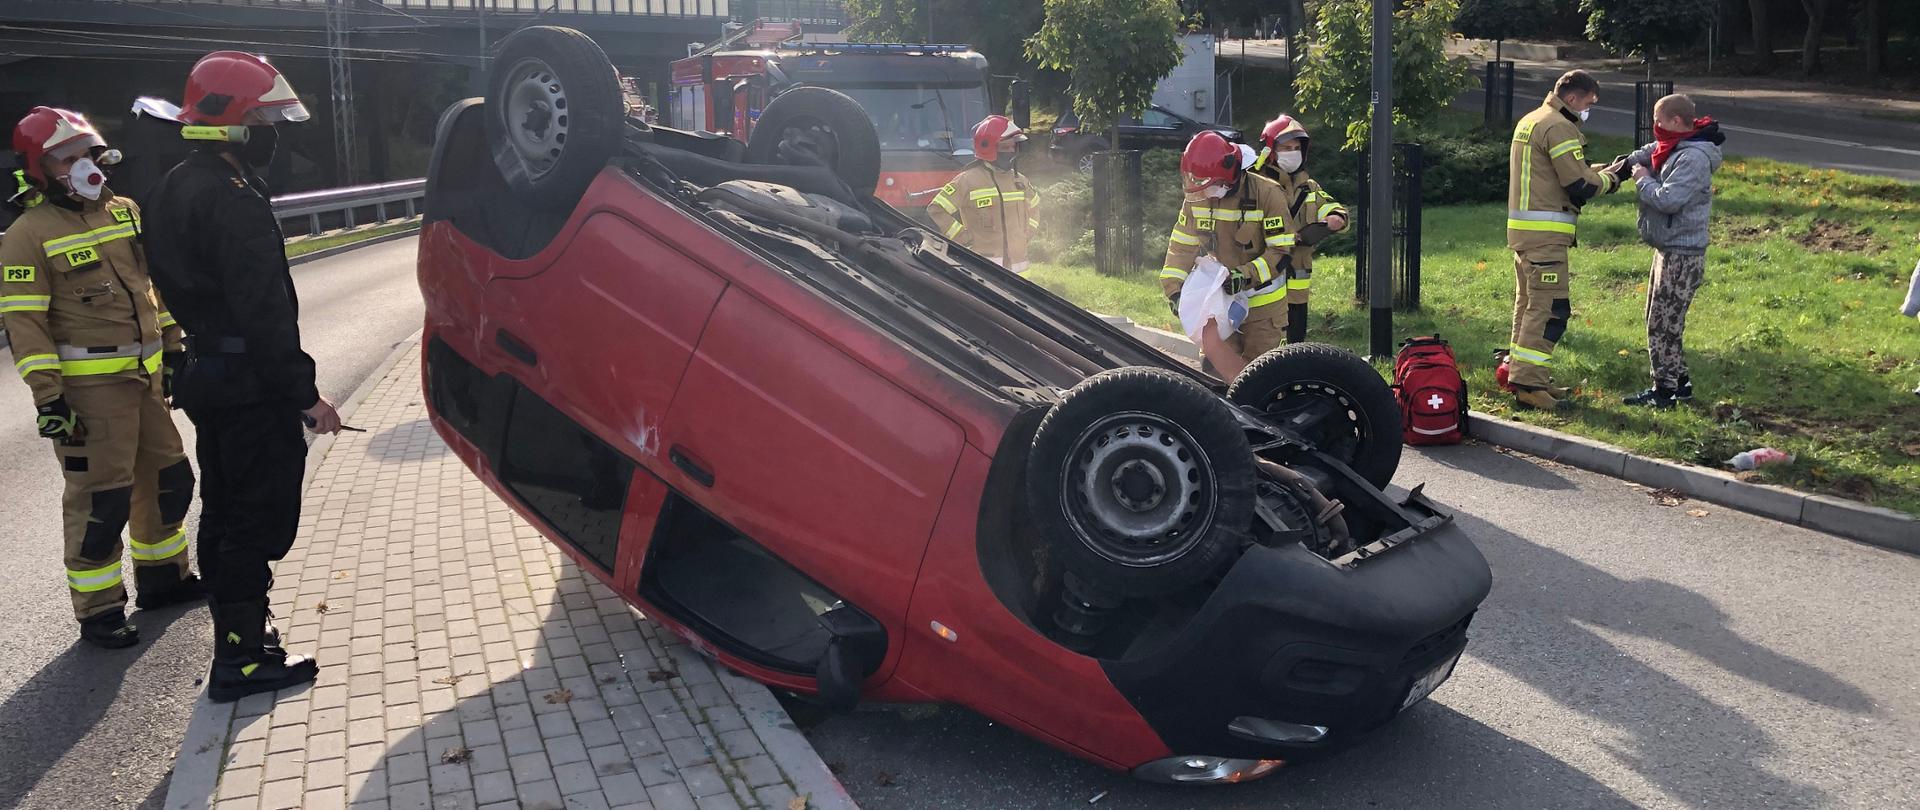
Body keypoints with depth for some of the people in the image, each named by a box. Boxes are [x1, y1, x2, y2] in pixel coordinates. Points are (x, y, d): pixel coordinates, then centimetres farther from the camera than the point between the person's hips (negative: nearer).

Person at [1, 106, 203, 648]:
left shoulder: (125, 212, 10)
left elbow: (153, 285, 20)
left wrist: (174, 349, 19)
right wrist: (47, 396, -18)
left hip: (145, 377, 7)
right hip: (89, 389, -7)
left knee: (167, 478, 17)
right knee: (100, 499, -3)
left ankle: (162, 576, 35)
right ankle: (98, 611, 10)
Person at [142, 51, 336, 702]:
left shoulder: (175, 190, 11)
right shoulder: (234, 202, -21)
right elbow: (265, 312, -24)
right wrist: (306, 393, -20)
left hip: (207, 375, 10)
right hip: (251, 388, -10)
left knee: (224, 512, 18)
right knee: (259, 519, -3)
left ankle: (236, 631, 31)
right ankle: (241, 660, 2)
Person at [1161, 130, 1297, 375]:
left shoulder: (1267, 194, -18)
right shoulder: (1197, 196, -3)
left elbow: (1281, 252, -17)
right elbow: (1182, 246, 2)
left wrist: (1247, 275, -30)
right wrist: (1174, 289, -9)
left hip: (1261, 303, -4)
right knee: (1216, 367, 8)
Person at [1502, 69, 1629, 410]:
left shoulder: (1530, 122, 18)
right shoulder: (1559, 127, -13)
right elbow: (1581, 186, -15)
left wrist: (1605, 169, 14)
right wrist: (1612, 177, 3)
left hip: (1522, 228, 10)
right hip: (1545, 232, -10)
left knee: (1529, 302, 16)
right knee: (1549, 307, -9)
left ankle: (1519, 372, 21)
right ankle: (1529, 382, -12)